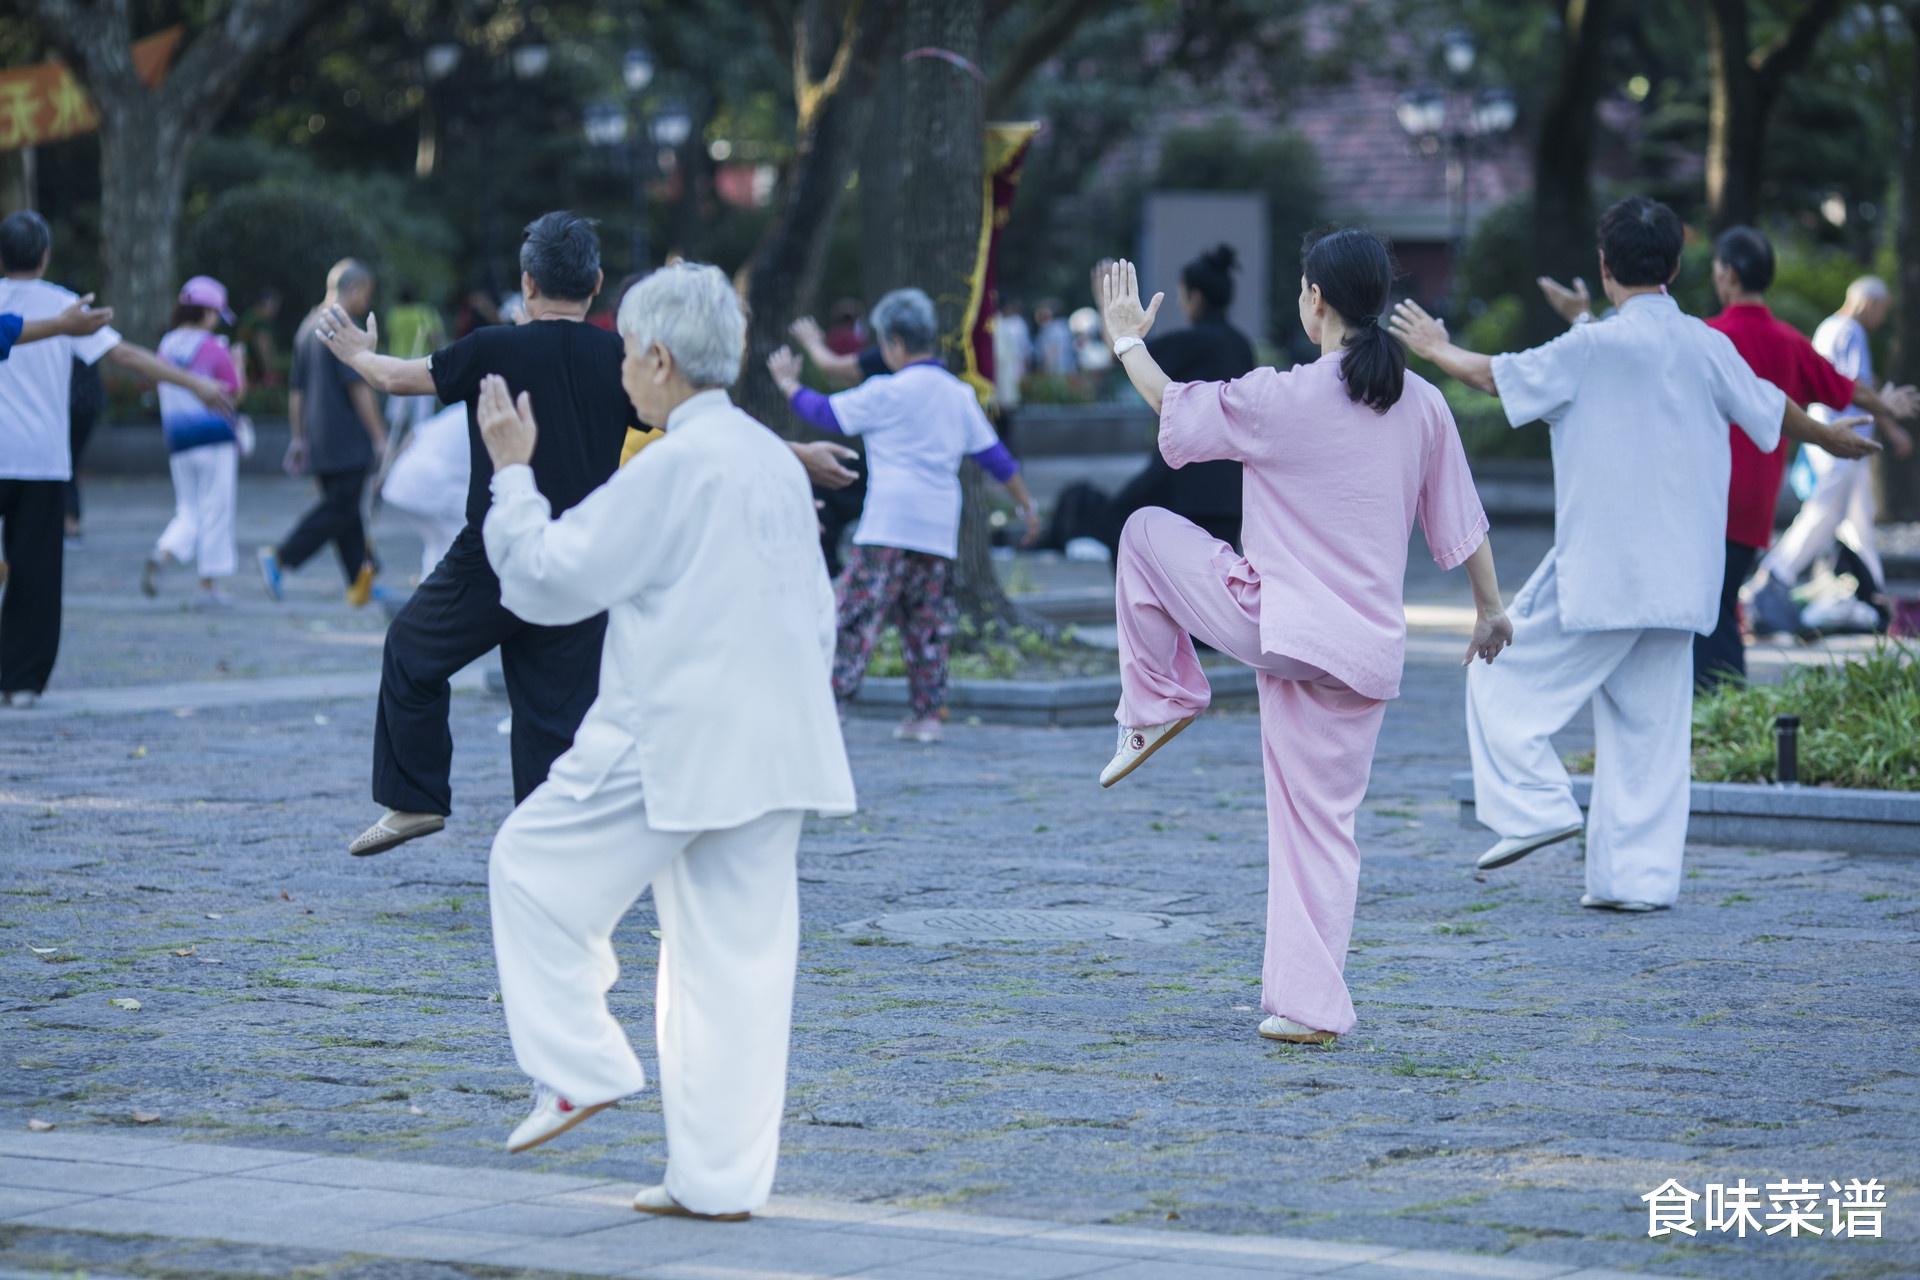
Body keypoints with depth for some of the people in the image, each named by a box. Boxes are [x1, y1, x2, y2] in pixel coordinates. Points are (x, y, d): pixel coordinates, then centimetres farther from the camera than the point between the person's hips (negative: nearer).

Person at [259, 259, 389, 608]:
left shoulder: (308, 327, 16)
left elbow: (296, 389, 20)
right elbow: (359, 387, -16)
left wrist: (299, 438, 24)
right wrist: (379, 436, -12)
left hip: (317, 436, 9)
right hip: (346, 441, -9)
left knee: (344, 509, 11)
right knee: (339, 508, -7)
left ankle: (360, 583, 11)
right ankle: (280, 558, -14)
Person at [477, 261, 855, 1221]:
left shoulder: (673, 467, -13)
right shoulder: (774, 460, 13)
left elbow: (547, 579, -10)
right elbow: (816, 612, 20)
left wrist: (512, 470, 2)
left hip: (675, 742, -8)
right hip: (777, 745, 8)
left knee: (534, 869, 10)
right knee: (738, 959, 8)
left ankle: (579, 1069, 8)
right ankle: (721, 1177, 10)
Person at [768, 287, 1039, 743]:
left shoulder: (888, 393, -7)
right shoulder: (959, 394, 12)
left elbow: (826, 413, 3)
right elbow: (994, 454, 17)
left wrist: (787, 383, 20)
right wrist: (1026, 504, 27)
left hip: (890, 526, -6)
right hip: (941, 530, 6)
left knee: (857, 613, -7)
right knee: (928, 624, 11)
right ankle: (927, 714, 9)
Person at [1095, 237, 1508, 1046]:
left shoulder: (1282, 400, -12)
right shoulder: (1422, 406, 2)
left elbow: (1173, 408, 3)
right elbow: (1462, 522, 10)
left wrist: (1127, 340, 21)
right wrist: (1490, 609, 24)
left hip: (1275, 625, -5)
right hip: (1367, 649, 5)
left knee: (1146, 532, 18)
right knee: (1322, 824, 12)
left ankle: (1158, 701, 24)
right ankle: (1310, 1004, 9)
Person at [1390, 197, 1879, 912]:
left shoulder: (1595, 347, -12)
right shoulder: (1708, 347, 5)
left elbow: (1498, 376, -1)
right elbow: (1772, 411, 20)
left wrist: (1435, 348, 19)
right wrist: (1834, 439, 41)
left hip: (1599, 572, -6)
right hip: (1679, 578, 6)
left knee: (1504, 682, 7)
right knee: (1651, 729, 9)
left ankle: (1535, 806, -4)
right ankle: (1639, 875, 8)